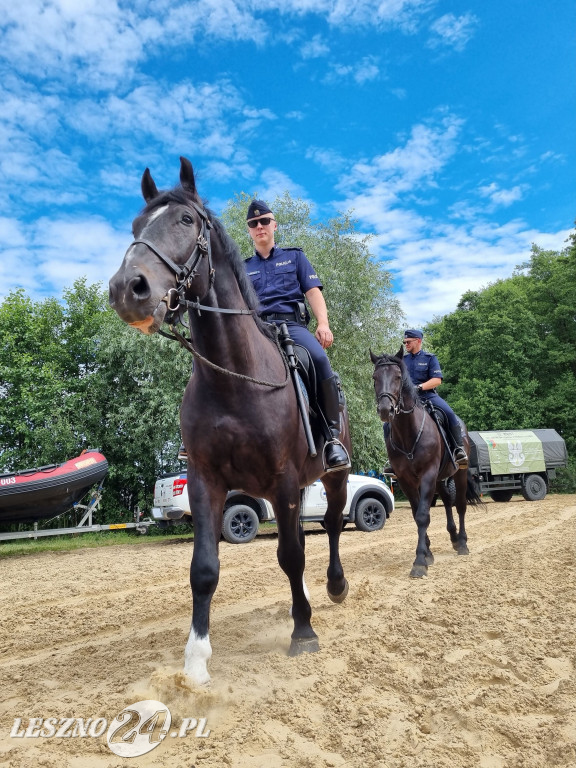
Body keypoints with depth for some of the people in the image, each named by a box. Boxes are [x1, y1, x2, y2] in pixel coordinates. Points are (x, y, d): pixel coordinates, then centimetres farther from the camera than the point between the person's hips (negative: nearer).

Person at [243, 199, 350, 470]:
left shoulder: (294, 257, 23)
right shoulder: (243, 268, 27)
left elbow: (313, 291, 11)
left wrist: (323, 324, -7)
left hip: (291, 324, -2)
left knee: (319, 357, -36)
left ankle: (333, 436, -29)